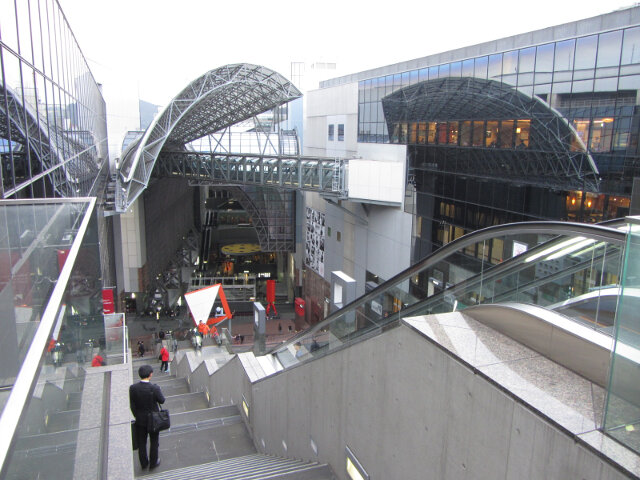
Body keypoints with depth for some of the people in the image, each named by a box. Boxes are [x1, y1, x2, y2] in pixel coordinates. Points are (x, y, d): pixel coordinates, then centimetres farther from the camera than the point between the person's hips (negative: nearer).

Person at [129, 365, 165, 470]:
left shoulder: (133, 388, -17)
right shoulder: (154, 388, -26)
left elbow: (132, 406, -8)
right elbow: (162, 400, -11)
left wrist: (137, 416, 6)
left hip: (140, 420, 3)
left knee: (141, 442, 21)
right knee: (154, 442, 18)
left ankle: (144, 463, 36)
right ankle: (153, 462, 31)